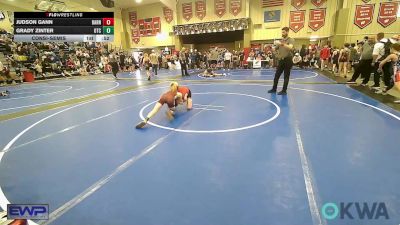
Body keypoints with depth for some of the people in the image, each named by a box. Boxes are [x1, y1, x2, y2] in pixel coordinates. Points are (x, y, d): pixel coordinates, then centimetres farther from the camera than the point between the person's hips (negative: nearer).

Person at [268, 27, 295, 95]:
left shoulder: (291, 40, -4)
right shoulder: (281, 41, 13)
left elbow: (290, 47, -23)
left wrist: (282, 44, -31)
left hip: (287, 60, -6)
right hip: (281, 60, 6)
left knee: (286, 76, 1)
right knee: (276, 75, 8)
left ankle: (284, 90, 6)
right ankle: (274, 89, 19)